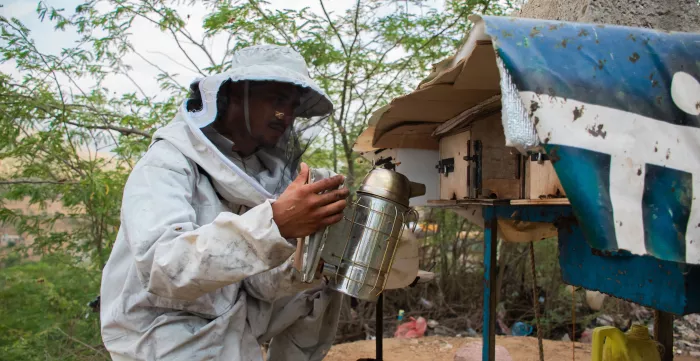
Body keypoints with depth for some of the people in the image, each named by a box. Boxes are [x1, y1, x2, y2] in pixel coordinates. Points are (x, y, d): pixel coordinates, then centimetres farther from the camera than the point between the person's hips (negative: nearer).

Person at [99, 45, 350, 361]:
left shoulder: (268, 174, 1)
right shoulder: (169, 162, -15)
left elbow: (261, 282, -3)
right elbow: (160, 266, -31)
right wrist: (274, 223, -42)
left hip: (232, 333, 6)